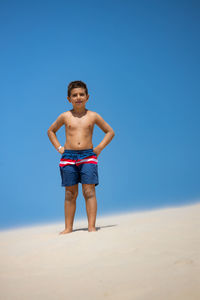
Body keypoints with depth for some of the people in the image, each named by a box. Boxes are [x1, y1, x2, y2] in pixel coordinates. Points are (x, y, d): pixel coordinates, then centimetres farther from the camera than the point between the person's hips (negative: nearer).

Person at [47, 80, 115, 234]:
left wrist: (99, 148, 4)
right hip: (68, 157, 1)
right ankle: (68, 227, 11)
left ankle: (92, 226, -4)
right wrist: (59, 147, 10)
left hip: (88, 156, -1)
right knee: (70, 193, 4)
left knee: (89, 192, -7)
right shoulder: (65, 116, 7)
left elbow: (110, 132, 15)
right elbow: (51, 131, 23)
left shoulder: (93, 116, 6)